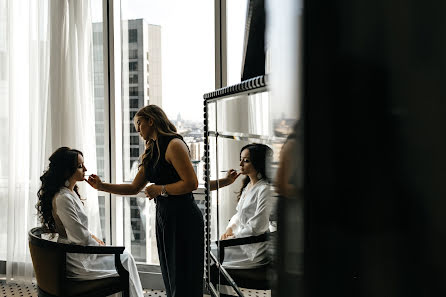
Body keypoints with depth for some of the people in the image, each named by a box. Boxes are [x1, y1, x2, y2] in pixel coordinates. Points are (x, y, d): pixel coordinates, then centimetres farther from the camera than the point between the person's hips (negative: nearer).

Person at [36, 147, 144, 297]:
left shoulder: (71, 192, 8)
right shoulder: (63, 198, -25)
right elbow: (81, 238, -24)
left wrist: (93, 237, 8)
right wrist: (98, 244, -7)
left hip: (77, 250, 10)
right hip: (76, 260, -10)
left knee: (125, 256, 13)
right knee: (125, 259, 2)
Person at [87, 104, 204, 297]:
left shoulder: (174, 145, -11)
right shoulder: (151, 152, 17)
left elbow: (191, 183, -18)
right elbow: (134, 188, 20)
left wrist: (160, 190, -11)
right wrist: (102, 186, 14)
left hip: (183, 218, -9)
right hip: (164, 216, 9)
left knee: (183, 279, -3)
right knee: (170, 276, 13)